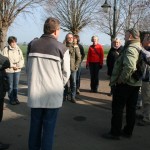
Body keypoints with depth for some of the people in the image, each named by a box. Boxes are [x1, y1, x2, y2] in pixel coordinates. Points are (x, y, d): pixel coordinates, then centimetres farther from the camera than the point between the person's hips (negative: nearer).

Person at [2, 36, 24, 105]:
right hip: (9, 70, -3)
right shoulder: (6, 50, -3)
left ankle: (15, 98, 21)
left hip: (17, 70, 3)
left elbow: (22, 59, 8)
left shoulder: (18, 49, 9)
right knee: (10, 86, 1)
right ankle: (11, 99, 12)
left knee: (16, 85, 9)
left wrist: (18, 66, -8)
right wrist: (12, 66, -13)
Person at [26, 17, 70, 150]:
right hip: (53, 94, -3)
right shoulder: (61, 48, -7)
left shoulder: (33, 45, 3)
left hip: (35, 92, 3)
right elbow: (66, 73, -2)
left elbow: (28, 68, 7)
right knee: (49, 126, 8)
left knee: (35, 124, 16)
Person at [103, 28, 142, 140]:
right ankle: (128, 131, 26)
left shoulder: (131, 48, -18)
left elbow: (130, 66, -33)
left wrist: (121, 79, -22)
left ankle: (115, 133, 10)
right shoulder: (140, 48, 13)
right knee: (131, 108, 14)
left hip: (125, 84, -9)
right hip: (135, 83, 9)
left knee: (117, 108, 2)